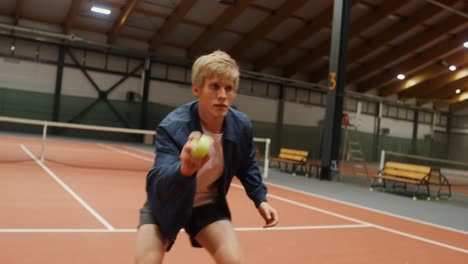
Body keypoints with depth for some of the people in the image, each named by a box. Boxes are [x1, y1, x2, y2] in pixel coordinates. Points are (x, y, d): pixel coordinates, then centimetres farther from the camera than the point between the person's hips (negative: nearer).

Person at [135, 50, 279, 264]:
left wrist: (260, 199, -3)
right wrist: (184, 169, -63)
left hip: (208, 206, 3)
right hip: (166, 205, -3)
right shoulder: (172, 127, -32)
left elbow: (246, 166, 7)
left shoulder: (241, 126, -16)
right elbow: (157, 186, -43)